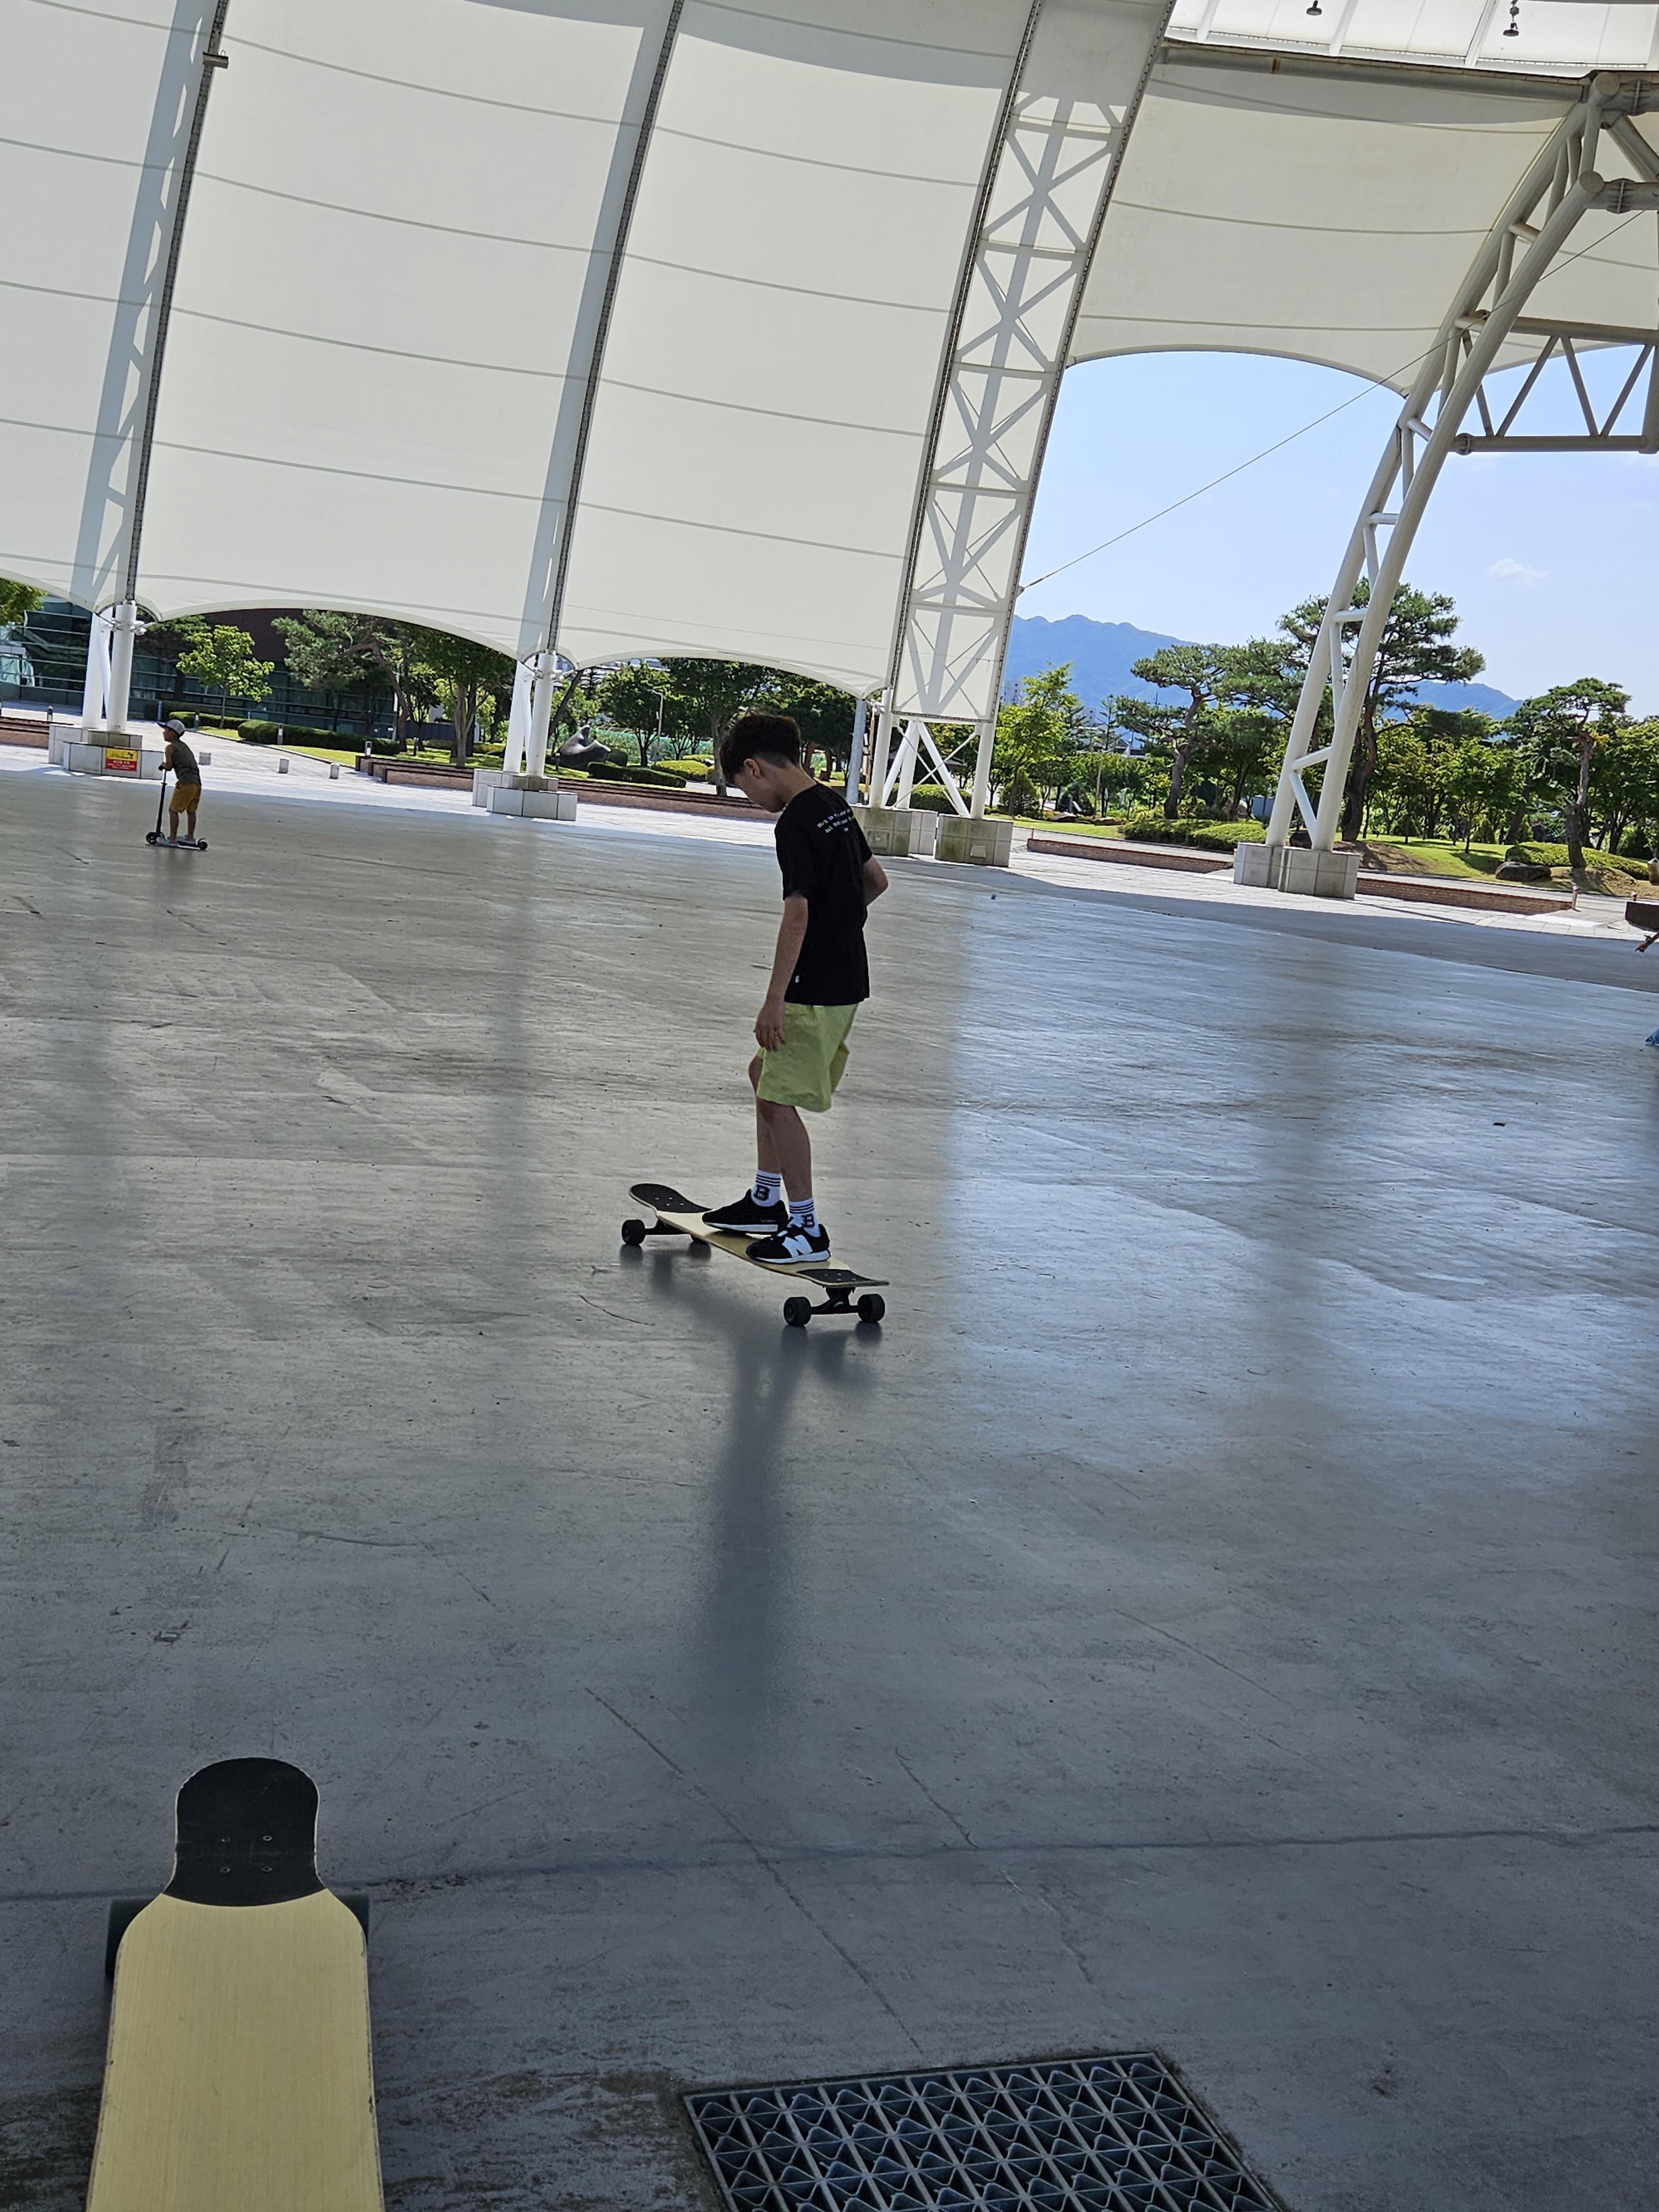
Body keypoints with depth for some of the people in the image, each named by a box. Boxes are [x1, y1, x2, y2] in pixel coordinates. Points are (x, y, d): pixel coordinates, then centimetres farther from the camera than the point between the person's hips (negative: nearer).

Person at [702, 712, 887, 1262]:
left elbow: (797, 914, -24)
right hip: (847, 977, 10)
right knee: (765, 1073, 20)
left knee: (779, 1095, -3)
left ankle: (807, 1228, 3)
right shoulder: (834, 805, 10)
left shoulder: (794, 824, -18)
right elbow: (877, 880, 21)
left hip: (816, 987, -10)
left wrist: (774, 1002, -22)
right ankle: (766, 1200, 28)